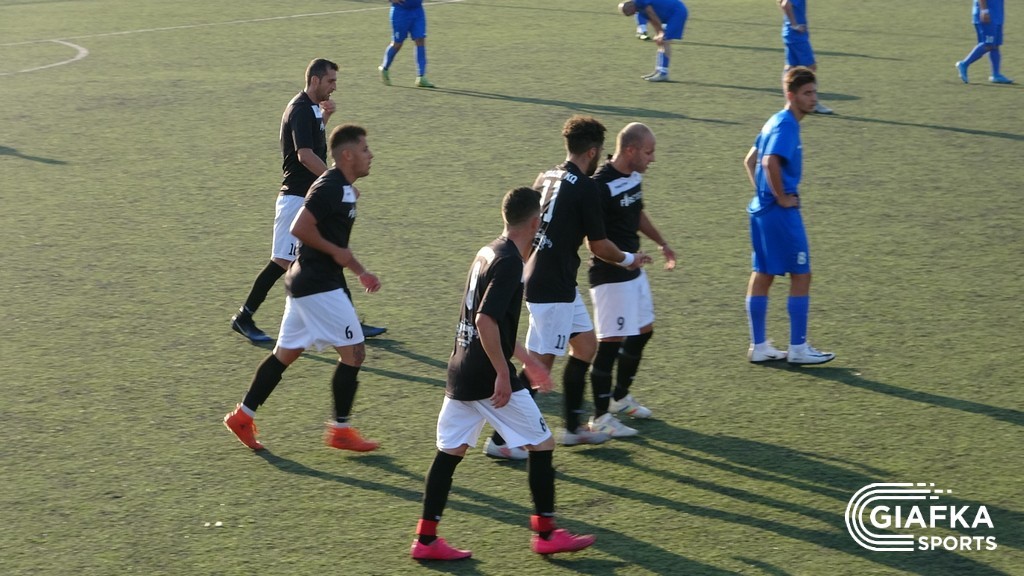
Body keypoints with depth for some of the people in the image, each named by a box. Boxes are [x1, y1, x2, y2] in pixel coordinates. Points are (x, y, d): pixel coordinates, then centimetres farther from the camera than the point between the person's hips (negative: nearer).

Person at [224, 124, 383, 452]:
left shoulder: (342, 188, 15)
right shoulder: (330, 188, -17)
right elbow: (300, 228, -25)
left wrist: (360, 272, 20)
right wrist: (336, 252, -16)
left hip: (307, 283, 10)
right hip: (317, 286, -10)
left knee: (286, 353, 14)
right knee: (353, 352, -3)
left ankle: (243, 416, 18)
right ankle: (340, 430, 4)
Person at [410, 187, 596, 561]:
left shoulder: (487, 253, 13)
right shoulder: (509, 262, -16)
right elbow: (486, 322, -25)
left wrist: (528, 361, 30)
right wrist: (503, 374, -21)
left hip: (461, 372, 9)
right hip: (489, 376, -9)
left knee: (449, 452, 10)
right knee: (541, 444, 4)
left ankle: (426, 539, 12)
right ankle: (545, 533, 10)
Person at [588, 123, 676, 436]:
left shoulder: (634, 176, 6)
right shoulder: (601, 185, -22)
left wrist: (661, 243, 25)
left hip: (633, 270, 10)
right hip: (610, 275, -10)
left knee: (643, 331, 18)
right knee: (611, 341, -6)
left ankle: (620, 397, 34)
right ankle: (601, 417, 2)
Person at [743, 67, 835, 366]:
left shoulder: (776, 122, 14)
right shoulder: (786, 125, -15)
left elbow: (750, 160, 22)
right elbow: (770, 163, -30)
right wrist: (782, 198, -20)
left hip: (762, 209, 10)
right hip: (781, 214, -10)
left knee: (762, 275, 11)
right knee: (801, 275, -2)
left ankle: (758, 346, 15)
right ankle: (798, 348, 3)